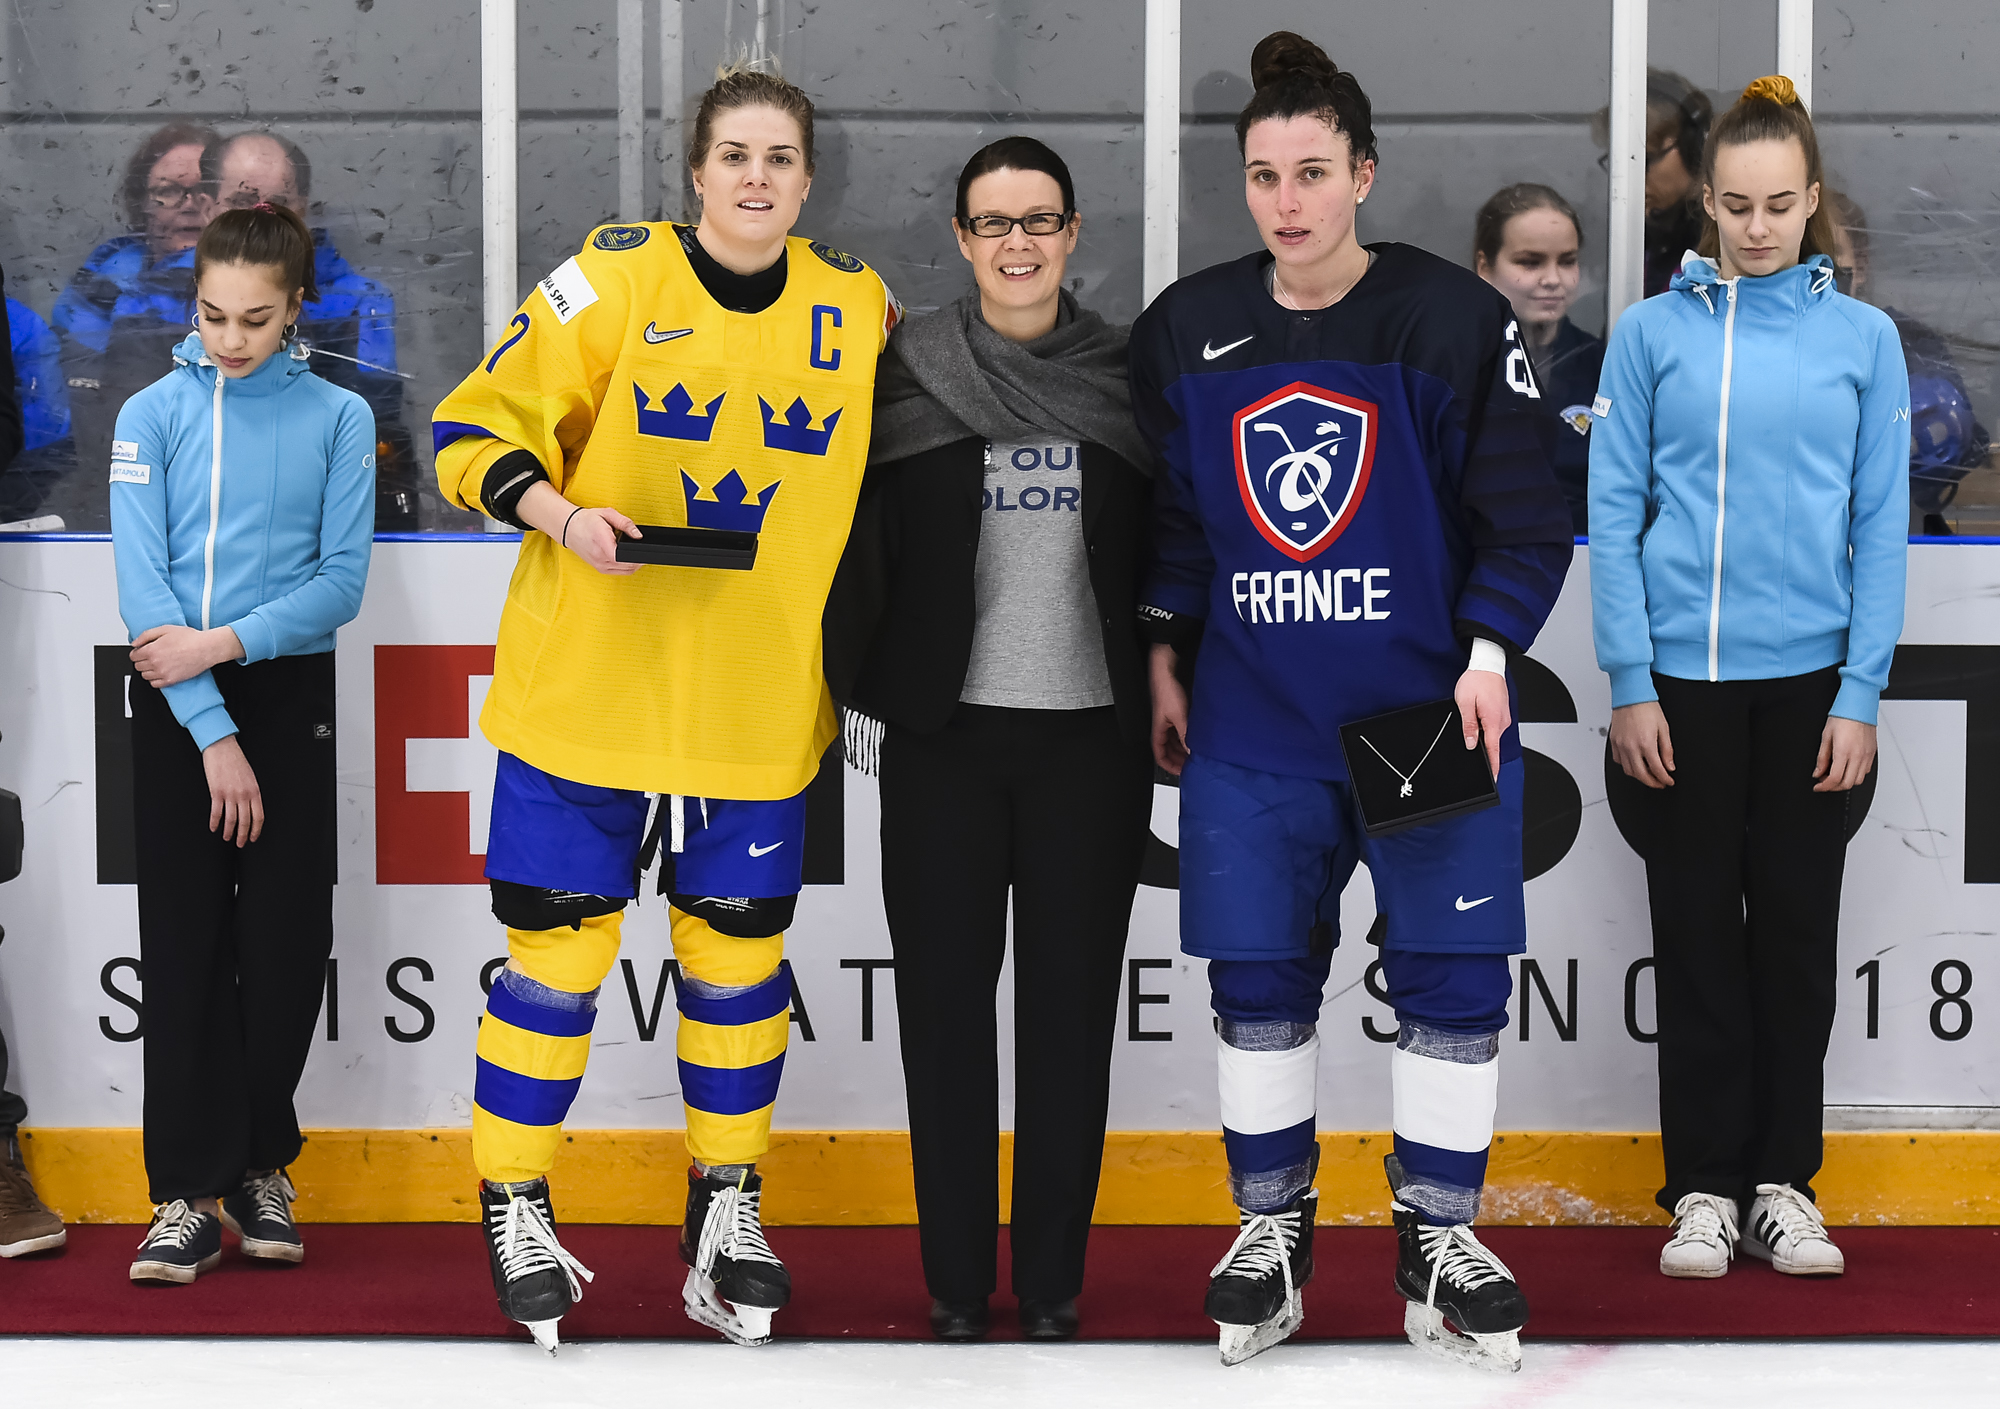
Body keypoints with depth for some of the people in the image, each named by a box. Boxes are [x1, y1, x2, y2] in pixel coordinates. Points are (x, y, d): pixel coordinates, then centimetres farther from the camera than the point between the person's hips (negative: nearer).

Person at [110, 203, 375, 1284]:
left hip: (289, 696, 0)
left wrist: (223, 641, -16)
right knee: (185, 941, -2)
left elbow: (341, 582, -3)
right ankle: (188, 1194, 1)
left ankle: (260, 1165, 18)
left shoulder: (337, 418, 3)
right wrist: (213, 731, -14)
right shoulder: (154, 414, 2)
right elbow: (142, 581, -7)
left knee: (285, 939, 2)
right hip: (175, 705, 0)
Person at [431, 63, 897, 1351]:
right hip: (586, 694, -3)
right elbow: (477, 430, -4)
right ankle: (516, 1210, 18)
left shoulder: (859, 307, 5)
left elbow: (889, 476, 19)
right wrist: (564, 514, -20)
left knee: (739, 955, 10)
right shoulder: (613, 281, -6)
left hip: (763, 707, 3)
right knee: (559, 950, 1)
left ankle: (727, 1211, 27)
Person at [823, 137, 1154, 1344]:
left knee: (1072, 1012, 5)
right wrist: (849, 680, -9)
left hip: (1090, 734, 1)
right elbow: (860, 538, 0)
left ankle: (1053, 1290, 14)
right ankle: (957, 1291, 13)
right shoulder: (905, 372, 1)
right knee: (946, 1009, 5)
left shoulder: (1127, 373, 4)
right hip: (946, 733, 0)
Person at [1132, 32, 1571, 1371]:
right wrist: (1162, 659, 9)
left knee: (1454, 979, 1)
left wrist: (1488, 653, -13)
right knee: (1258, 978, 5)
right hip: (1252, 722, 2)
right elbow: (1167, 512, 13)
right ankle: (1272, 1229, 21)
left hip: (1433, 711, -2)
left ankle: (1440, 1237, 16)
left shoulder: (1458, 318, -5)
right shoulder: (1185, 330, 5)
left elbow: (1526, 509, -4)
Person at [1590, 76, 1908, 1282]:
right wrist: (1629, 685, -5)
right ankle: (1705, 1187, 14)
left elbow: (1881, 527, 1)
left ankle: (1786, 1182, 18)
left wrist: (1861, 693, -5)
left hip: (1811, 680, 1)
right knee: (1698, 931, 6)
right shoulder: (1652, 334, 0)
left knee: (1798, 931, 8)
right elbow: (1615, 516, 0)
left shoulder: (1863, 338, 2)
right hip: (1685, 678, 0)